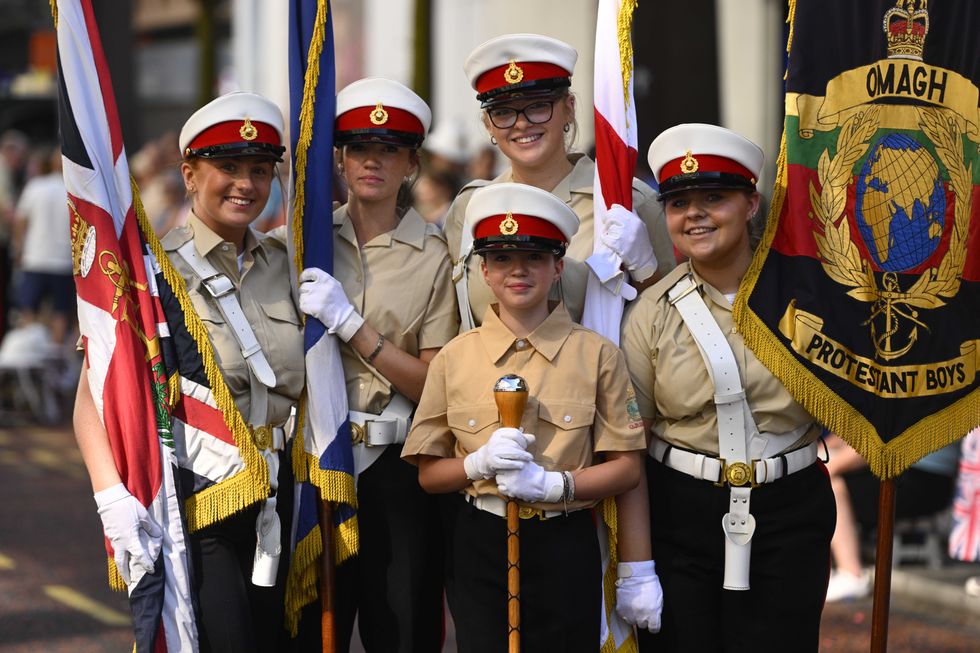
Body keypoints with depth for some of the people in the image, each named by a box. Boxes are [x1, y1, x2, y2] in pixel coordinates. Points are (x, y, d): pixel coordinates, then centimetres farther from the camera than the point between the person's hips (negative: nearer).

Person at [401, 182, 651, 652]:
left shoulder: (598, 355, -1)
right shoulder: (454, 358, 3)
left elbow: (626, 468, -1)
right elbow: (428, 474, 6)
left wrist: (552, 484, -16)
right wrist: (480, 464, -15)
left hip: (565, 547, -1)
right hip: (479, 547, 1)